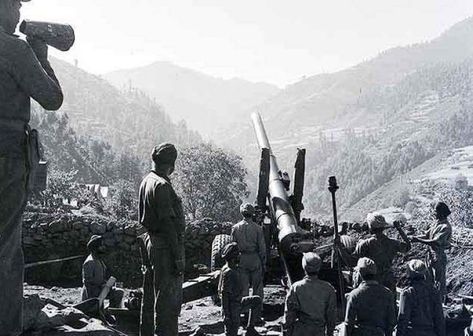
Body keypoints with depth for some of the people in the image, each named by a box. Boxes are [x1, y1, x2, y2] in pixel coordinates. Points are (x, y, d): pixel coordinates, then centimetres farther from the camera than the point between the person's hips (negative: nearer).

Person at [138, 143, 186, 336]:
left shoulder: (146, 181, 12)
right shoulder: (161, 185, -17)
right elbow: (167, 223, -21)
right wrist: (178, 256, -20)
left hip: (151, 241, 10)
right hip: (165, 246, -10)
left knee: (151, 295, 17)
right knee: (169, 297, -5)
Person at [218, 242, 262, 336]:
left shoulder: (234, 268, 4)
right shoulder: (227, 273, -25)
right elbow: (224, 295, -25)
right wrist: (226, 315, -25)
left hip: (238, 304, 9)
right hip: (231, 309, -9)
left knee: (257, 300, 16)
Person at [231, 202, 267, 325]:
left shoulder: (235, 228, -1)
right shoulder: (257, 228, -7)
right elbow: (262, 248, -5)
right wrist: (264, 263, 4)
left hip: (241, 260, 2)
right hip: (255, 259, -2)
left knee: (243, 288, 9)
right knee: (257, 289, 6)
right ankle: (257, 316, 7)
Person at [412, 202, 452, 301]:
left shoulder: (446, 227, -22)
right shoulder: (437, 223, 6)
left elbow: (435, 242, -28)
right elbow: (427, 235, 8)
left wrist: (418, 240, -28)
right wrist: (414, 237, -7)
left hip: (439, 256, -9)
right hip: (431, 253, 9)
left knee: (439, 280, 3)